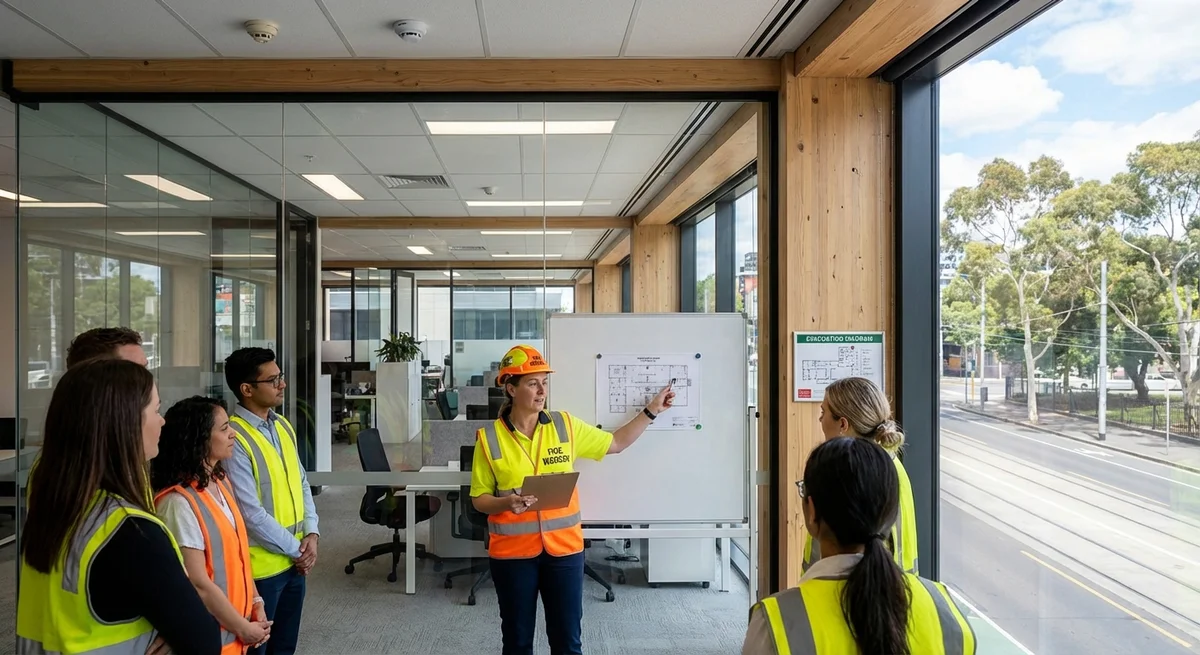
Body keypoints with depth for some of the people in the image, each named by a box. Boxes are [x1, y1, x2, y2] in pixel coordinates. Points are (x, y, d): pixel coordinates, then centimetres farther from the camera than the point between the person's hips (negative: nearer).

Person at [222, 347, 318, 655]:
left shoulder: (283, 427, 5)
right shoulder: (234, 439, -20)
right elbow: (251, 513, -21)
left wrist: (311, 534, -3)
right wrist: (296, 549, -12)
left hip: (294, 560, 7)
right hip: (261, 566, -7)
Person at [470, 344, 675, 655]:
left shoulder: (565, 425, 0)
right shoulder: (489, 437, -5)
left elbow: (616, 443, 11)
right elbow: (479, 498, 0)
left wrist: (651, 410, 9)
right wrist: (507, 502, -20)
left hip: (564, 547, 1)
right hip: (511, 551, -1)